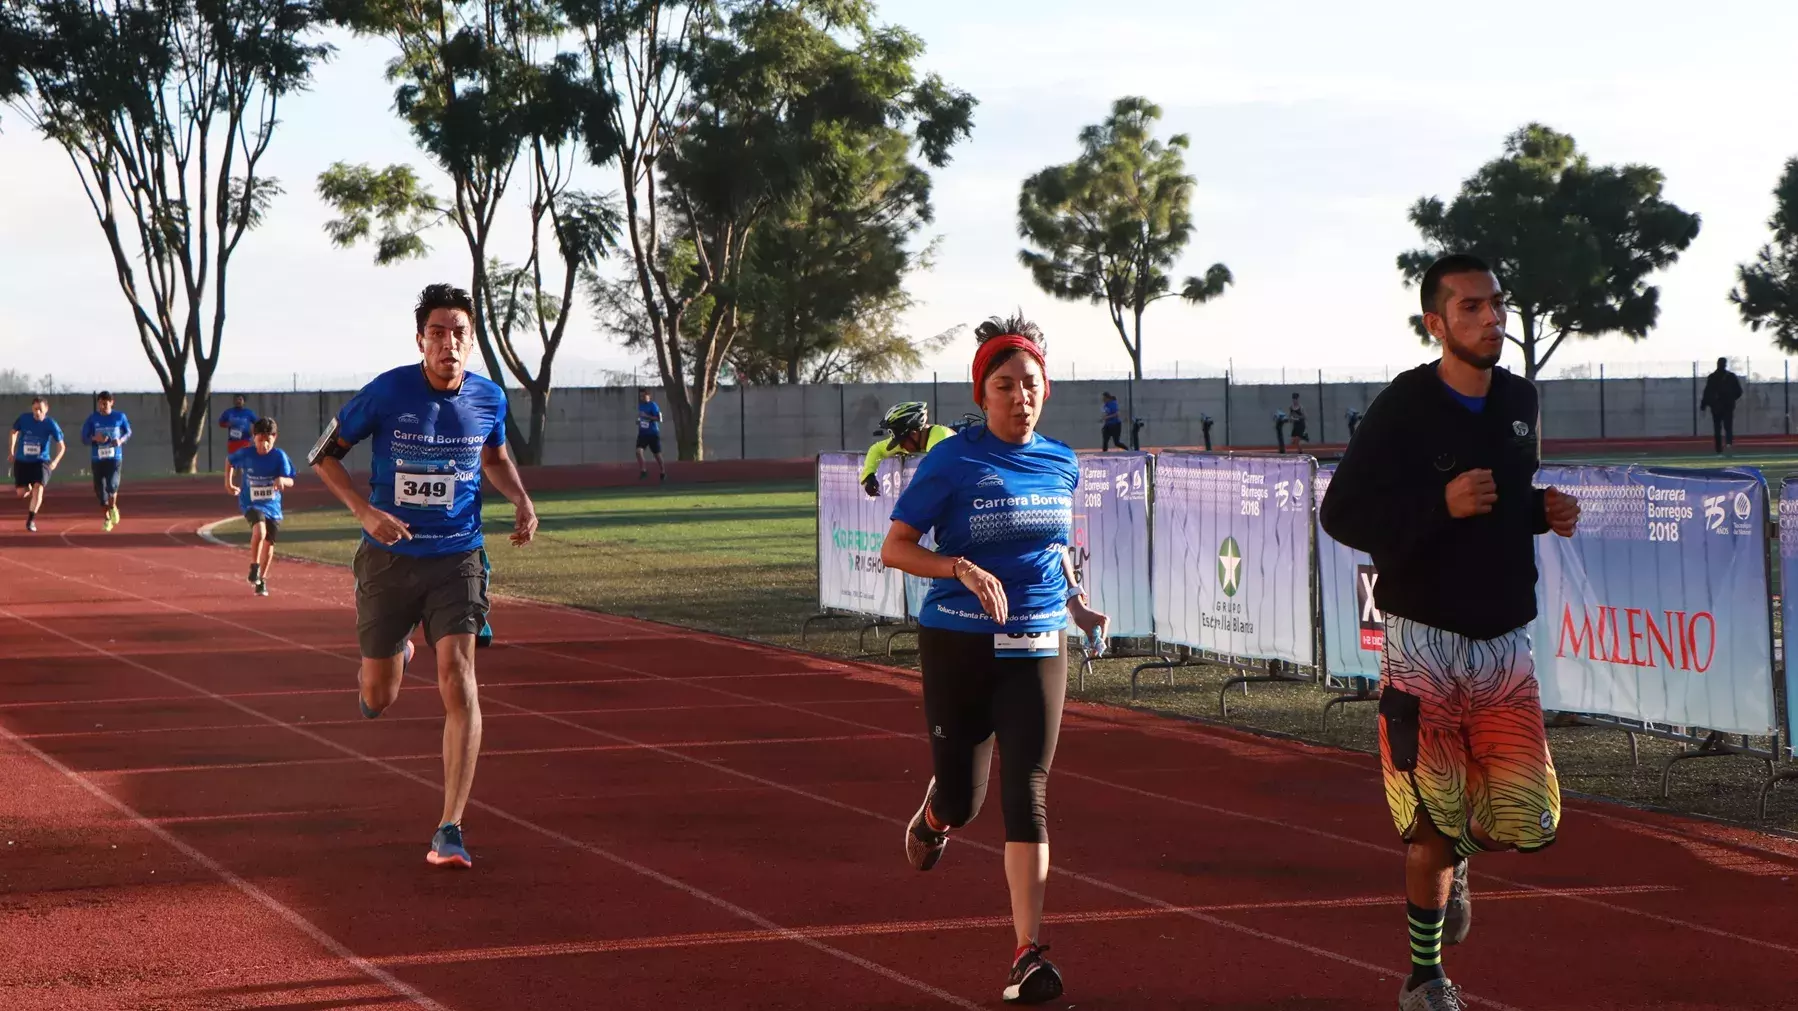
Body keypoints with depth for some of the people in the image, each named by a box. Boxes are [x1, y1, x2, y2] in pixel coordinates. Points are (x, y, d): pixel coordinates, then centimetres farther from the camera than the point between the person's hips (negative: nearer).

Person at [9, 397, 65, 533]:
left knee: (38, 488, -20)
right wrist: (11, 451, 7)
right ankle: (29, 489, 42)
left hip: (41, 461, -2)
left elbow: (61, 445, -8)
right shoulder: (24, 418, -9)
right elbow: (14, 432, 12)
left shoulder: (50, 424, -13)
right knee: (21, 493, 3)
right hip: (22, 461, 2)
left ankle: (31, 520, -9)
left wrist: (55, 461, -23)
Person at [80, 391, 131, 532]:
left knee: (112, 485, -20)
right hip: (97, 459, 2)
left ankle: (113, 508, 12)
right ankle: (106, 519, 22)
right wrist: (95, 438, -18)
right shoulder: (92, 419, -1)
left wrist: (121, 440, -8)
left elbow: (128, 432, 13)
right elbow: (84, 438, 3)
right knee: (100, 490, 3)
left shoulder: (120, 417, -1)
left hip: (115, 458, -1)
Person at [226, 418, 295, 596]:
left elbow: (290, 481, -13)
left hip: (272, 506, 2)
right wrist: (228, 481, 8)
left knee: (269, 543, 11)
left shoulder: (279, 456, -10)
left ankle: (261, 580, 31)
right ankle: (254, 568, -12)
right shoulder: (245, 454, -10)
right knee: (260, 530, -31)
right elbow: (229, 460, 12)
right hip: (251, 503, -2)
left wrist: (282, 480, -34)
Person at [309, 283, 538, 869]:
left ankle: (450, 830, -14)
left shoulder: (489, 398, -2)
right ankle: (395, 656, 49)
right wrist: (365, 512, -16)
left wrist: (521, 500, 0)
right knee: (377, 700, 8)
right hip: (389, 559, 0)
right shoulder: (388, 392, -11)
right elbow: (323, 454, -2)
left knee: (458, 681, -18)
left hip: (457, 559, 1)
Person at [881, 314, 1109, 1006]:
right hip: (958, 645, -2)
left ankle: (1028, 955, -8)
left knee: (1025, 796, -8)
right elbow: (894, 548, -9)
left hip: (1037, 649, 2)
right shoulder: (952, 462, -8)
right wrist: (965, 569, -24)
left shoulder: (1061, 464, 6)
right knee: (961, 799, 5)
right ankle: (932, 818, 45)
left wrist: (1077, 604, 8)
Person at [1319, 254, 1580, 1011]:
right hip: (1424, 641, -5)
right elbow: (1340, 514, -12)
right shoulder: (1402, 409, -11)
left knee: (1530, 822, -2)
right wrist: (1443, 504, -24)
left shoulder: (1522, 403, 8)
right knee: (1433, 825, -2)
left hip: (1506, 641, 5)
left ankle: (1452, 856, 32)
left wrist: (1545, 511, 1)